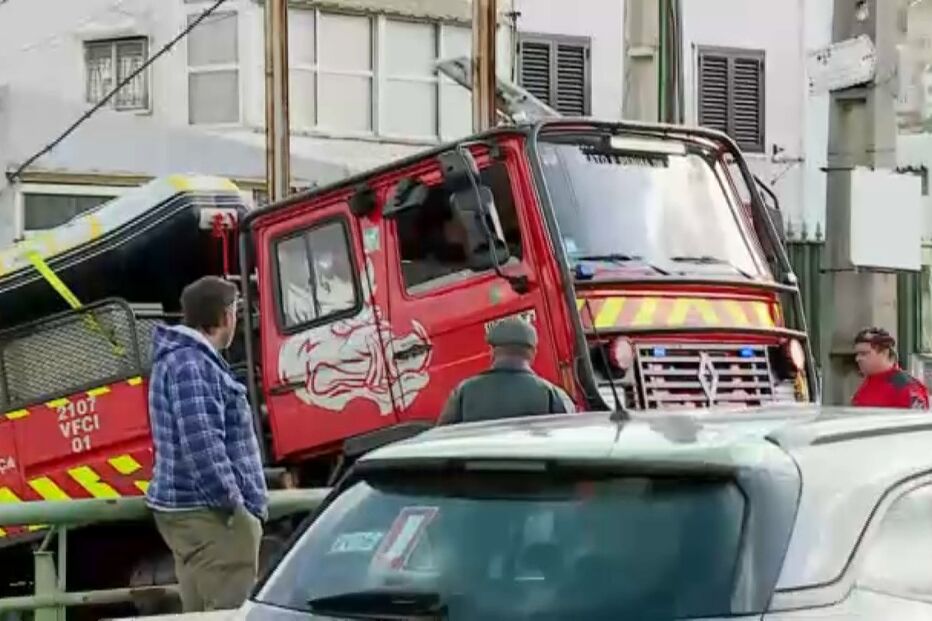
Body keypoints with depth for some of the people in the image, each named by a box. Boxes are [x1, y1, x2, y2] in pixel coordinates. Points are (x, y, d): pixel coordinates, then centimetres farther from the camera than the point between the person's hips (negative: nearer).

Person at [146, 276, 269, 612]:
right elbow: (201, 444, -23)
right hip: (208, 512, -11)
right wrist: (232, 503, -20)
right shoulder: (190, 364, -15)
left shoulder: (187, 359, 19)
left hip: (196, 509, 11)